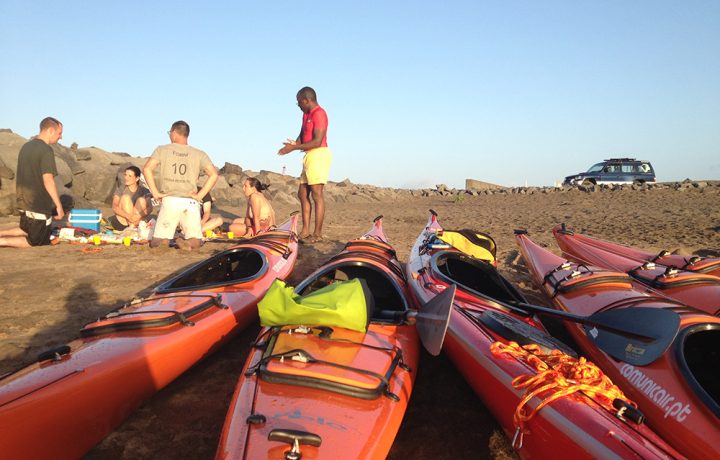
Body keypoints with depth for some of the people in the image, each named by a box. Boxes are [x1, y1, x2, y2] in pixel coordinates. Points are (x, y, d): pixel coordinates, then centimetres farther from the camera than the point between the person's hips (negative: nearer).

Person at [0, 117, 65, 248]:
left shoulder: (26, 146, 10)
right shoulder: (46, 150, -17)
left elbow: (26, 176, 17)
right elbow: (48, 181, -24)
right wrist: (59, 206, -19)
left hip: (24, 203, 9)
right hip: (40, 207, -9)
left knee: (25, 230, 31)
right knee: (35, 242, 7)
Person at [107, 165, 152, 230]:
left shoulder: (143, 191, 0)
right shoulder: (120, 189, 0)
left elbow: (149, 208, -14)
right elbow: (114, 207, -14)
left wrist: (139, 216, -34)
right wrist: (128, 216, -33)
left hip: (138, 222, 0)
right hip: (121, 223, 0)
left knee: (141, 200, -20)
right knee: (125, 197, -20)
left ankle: (132, 226, -27)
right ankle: (132, 227, -27)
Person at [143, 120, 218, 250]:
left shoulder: (162, 150, 7)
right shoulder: (199, 154, 8)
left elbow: (147, 169, -5)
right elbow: (214, 174, -4)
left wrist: (155, 193, -1)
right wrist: (200, 195, 0)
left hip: (169, 200, 0)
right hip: (190, 202, 1)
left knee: (156, 242, 8)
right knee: (196, 241, 6)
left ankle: (163, 242, -26)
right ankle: (188, 243, -28)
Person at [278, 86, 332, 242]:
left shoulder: (319, 113, -11)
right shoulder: (306, 114, 19)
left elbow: (317, 141, -19)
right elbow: (302, 135, 17)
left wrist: (294, 147, -16)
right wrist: (295, 144, -6)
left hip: (318, 155, -10)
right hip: (310, 157, 10)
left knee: (317, 195, -9)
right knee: (302, 193, 10)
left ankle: (317, 234, -4)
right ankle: (305, 231, 15)